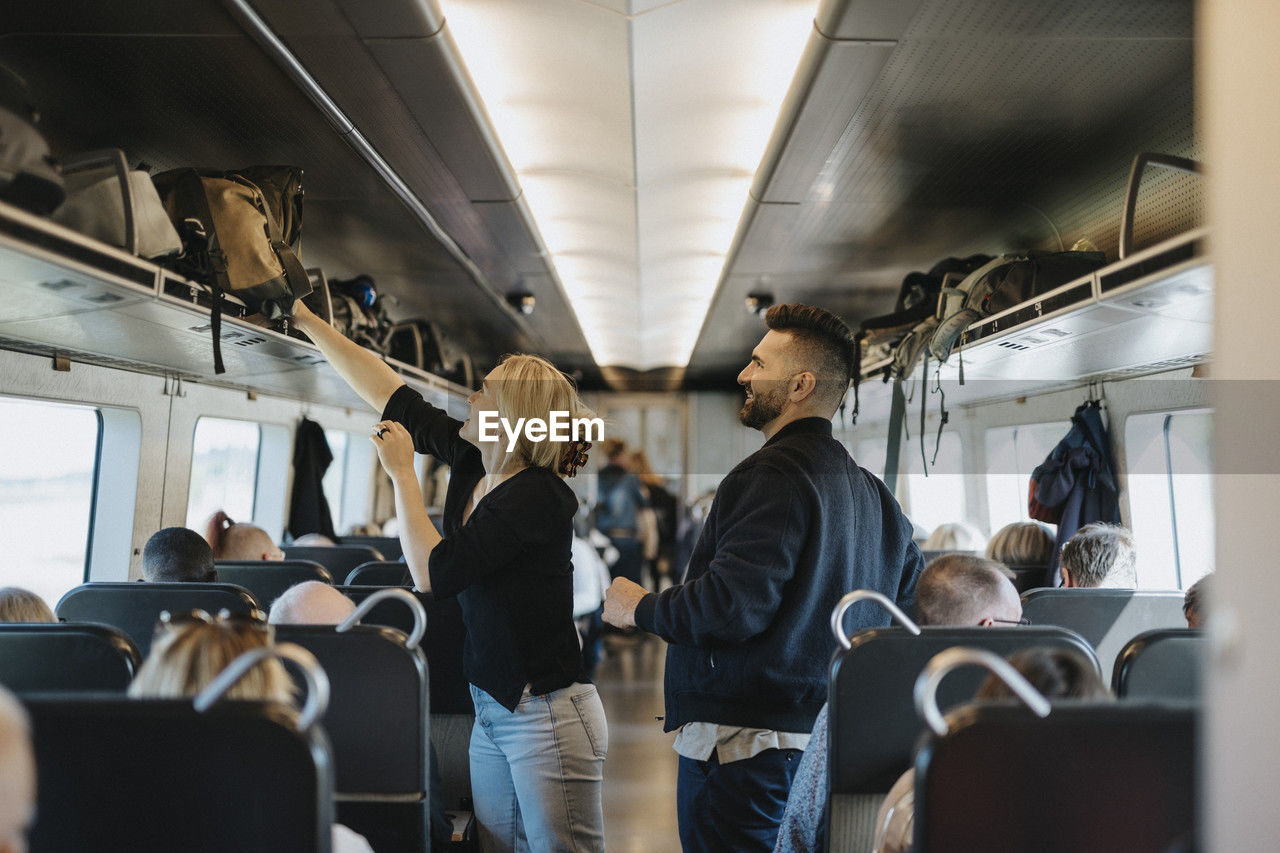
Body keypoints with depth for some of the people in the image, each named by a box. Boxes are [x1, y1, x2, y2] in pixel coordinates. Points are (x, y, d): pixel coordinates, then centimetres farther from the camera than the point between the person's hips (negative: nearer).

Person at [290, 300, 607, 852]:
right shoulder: (471, 461, 5)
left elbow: (433, 573, -22)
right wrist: (307, 320, 13)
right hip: (491, 709, 9)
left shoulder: (536, 497, -20)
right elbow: (387, 393, 11)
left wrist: (402, 474, -12)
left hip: (547, 714, -9)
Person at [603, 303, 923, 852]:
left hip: (742, 739, -9)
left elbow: (733, 605, -25)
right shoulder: (871, 491, 13)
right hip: (830, 739, 10)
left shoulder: (774, 472, -17)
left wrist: (639, 607, -9)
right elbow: (910, 599, 19)